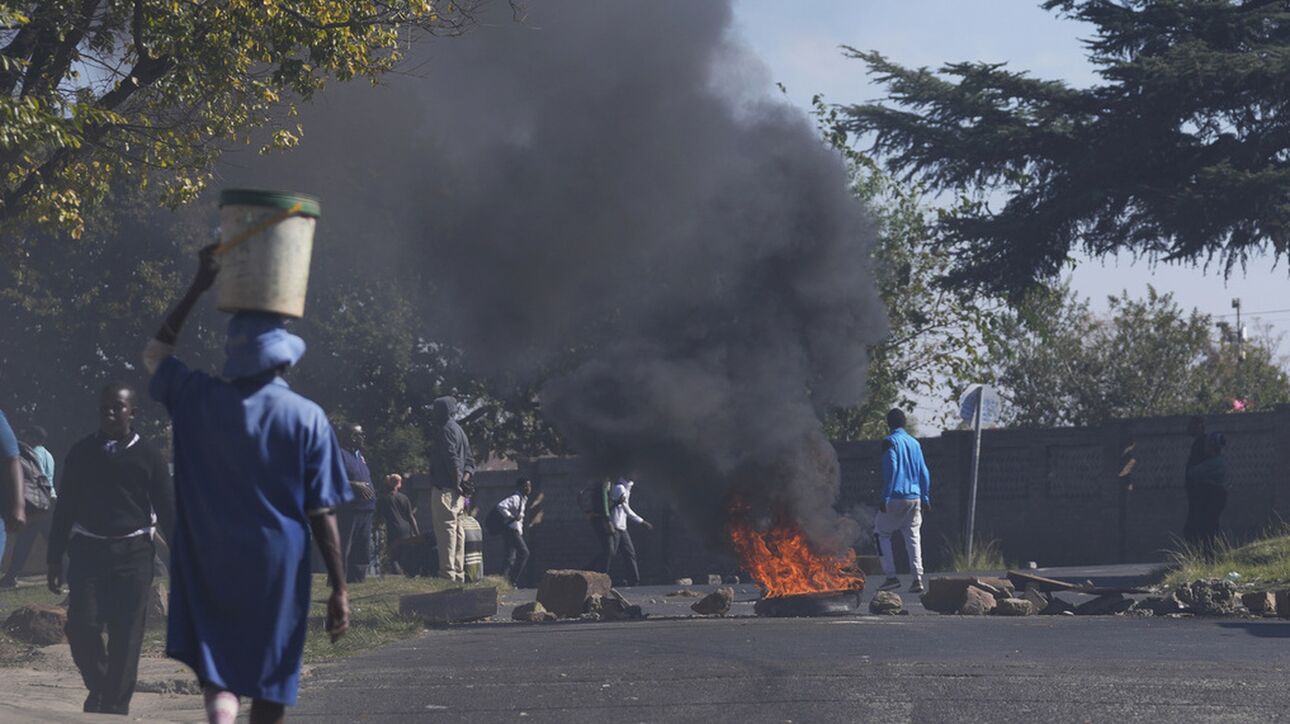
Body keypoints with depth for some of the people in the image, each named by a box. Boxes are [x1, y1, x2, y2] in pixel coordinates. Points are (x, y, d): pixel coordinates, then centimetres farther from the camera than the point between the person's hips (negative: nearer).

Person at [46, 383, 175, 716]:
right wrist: (54, 559, 10)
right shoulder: (81, 454, 8)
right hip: (87, 550, 1)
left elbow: (167, 511, 3)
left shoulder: (148, 457, 3)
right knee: (81, 626, -8)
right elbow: (64, 509, 12)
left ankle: (115, 706, 7)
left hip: (133, 554, -1)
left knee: (126, 637, -2)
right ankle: (98, 687, 18)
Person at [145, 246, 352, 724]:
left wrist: (197, 289, 20)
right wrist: (340, 589, -2)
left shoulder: (200, 400, -1)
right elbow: (322, 514, -7)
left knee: (218, 675, 3)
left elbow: (155, 355, 20)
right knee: (269, 685, 11)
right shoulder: (308, 419, -7)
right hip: (278, 570, -1)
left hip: (210, 569, 1)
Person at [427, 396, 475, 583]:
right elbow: (469, 460, 18)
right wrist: (465, 479, 5)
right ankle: (459, 574, 13)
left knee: (446, 529, -12)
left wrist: (458, 483, -14)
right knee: (457, 530, 11)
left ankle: (448, 574, -17)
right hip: (458, 490, 10)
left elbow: (452, 460, -19)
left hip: (445, 489, -10)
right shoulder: (458, 429, 20)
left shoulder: (445, 430, -10)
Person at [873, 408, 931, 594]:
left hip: (896, 497, -5)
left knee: (881, 533, 8)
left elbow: (890, 470, -13)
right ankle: (917, 578, -6)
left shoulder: (890, 442, -5)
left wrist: (885, 498, -13)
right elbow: (924, 472, 15)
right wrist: (926, 498, 20)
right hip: (915, 498, 5)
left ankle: (891, 576, -1)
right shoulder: (915, 443, 14)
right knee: (913, 537, 6)